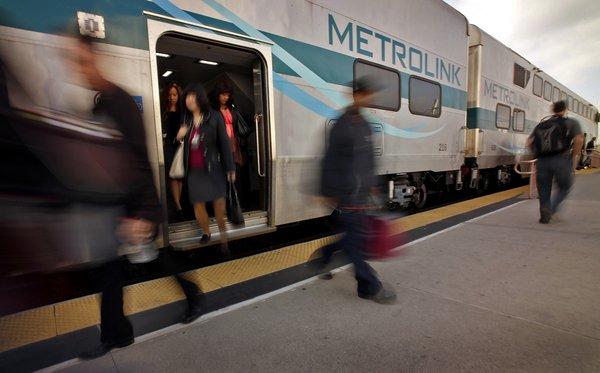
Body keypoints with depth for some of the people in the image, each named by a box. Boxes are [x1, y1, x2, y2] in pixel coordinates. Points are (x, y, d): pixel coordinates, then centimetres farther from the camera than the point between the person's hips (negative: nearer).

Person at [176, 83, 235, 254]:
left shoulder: (214, 117, -7)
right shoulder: (186, 119, 6)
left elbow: (224, 142, -7)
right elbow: (183, 144, 18)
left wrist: (230, 168, -8)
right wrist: (179, 136, -6)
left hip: (213, 169, -3)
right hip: (194, 171, 4)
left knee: (219, 204, 1)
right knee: (198, 207, 8)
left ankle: (223, 237, 17)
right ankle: (206, 233, 32)